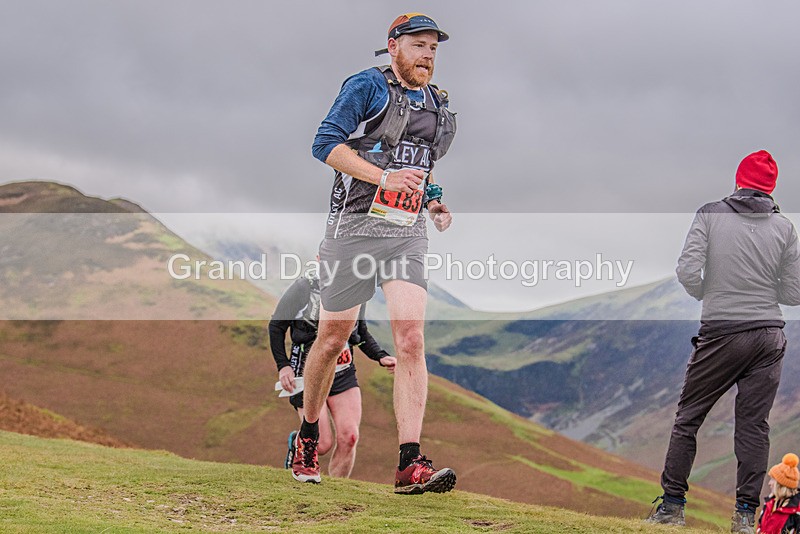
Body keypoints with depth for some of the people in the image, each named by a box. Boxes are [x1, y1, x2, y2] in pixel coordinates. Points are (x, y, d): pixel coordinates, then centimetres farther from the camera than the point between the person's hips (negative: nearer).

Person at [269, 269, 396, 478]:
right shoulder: (304, 286, -12)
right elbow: (276, 326, -3)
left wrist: (381, 357, 3)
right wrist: (283, 365, -11)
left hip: (344, 374, 4)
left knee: (349, 438, -10)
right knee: (322, 444, -6)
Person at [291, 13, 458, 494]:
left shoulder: (439, 106, 18)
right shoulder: (368, 86, -2)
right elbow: (326, 143, -12)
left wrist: (434, 201, 12)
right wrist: (385, 177, -21)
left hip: (408, 235, 4)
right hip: (354, 229, -4)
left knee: (411, 339, -14)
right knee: (332, 339, 7)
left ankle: (411, 464, -20)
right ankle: (307, 438, 30)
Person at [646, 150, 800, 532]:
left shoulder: (710, 214, -4)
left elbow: (687, 272, -11)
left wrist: (708, 295, 9)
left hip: (721, 333, -2)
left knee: (688, 417, 8)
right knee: (754, 425, 6)